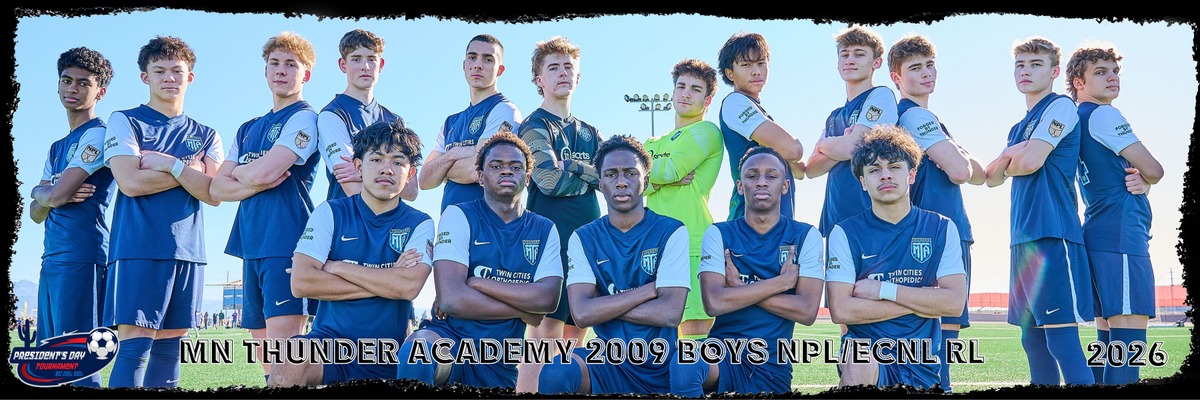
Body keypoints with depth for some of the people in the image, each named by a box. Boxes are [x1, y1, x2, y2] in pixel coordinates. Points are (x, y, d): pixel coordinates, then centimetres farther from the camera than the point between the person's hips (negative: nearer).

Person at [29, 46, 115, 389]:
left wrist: (40, 192, 10)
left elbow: (56, 194, -11)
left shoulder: (97, 134, -4)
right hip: (52, 259, 9)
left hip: (80, 257, -9)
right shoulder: (56, 148, 23)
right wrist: (50, 195, -4)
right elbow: (36, 213, 17)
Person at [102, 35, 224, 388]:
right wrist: (192, 171, -4)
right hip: (138, 248, -4)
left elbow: (215, 194, 1)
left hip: (188, 251, 4)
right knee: (134, 344, -10)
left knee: (169, 347, 6)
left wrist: (170, 164, -9)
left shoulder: (206, 136, 15)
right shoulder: (125, 121, 6)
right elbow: (130, 183, -9)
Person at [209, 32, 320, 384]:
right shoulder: (248, 130, 21)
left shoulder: (303, 118, -2)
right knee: (264, 352, 10)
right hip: (252, 246, 8)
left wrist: (238, 172, 7)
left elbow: (263, 171, -15)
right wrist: (256, 182, -7)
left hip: (286, 244, -8)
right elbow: (216, 189, 12)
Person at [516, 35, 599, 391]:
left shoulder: (589, 134, 21)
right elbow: (550, 181, -15)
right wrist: (592, 174, 1)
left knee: (575, 334, 7)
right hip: (552, 239, -7)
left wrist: (569, 166, -9)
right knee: (545, 331, -12)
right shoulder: (535, 126, 0)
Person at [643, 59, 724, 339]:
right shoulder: (653, 143, 24)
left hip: (693, 248, -7)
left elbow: (670, 169, -10)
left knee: (695, 331, -11)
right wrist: (666, 177, -8)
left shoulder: (706, 131, 4)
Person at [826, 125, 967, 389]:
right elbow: (840, 310, -14)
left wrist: (882, 290, -12)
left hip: (921, 368, 3)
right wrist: (922, 301, -9)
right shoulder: (846, 233, -2)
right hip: (865, 356, -3)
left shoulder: (941, 229, 5)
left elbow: (955, 303, -7)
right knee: (860, 363, -35)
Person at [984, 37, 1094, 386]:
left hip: (1052, 235, -9)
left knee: (1061, 335, -12)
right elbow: (991, 177, 19)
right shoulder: (1019, 128, 22)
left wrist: (1009, 164, 7)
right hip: (1024, 238, 9)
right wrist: (1008, 156, -1)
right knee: (1032, 337, 11)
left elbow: (1030, 161, -14)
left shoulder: (1061, 107, -3)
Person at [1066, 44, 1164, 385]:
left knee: (1109, 339, 10)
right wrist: (1144, 179, 17)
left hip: (1099, 237, 10)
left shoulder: (1078, 120, 22)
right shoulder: (1103, 115, -5)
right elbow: (1153, 170, -6)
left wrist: (1138, 183, -2)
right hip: (1122, 233, -10)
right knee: (1129, 339, -15)